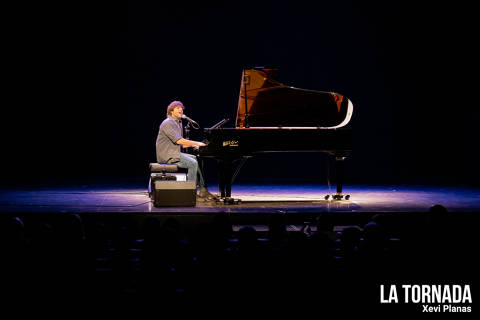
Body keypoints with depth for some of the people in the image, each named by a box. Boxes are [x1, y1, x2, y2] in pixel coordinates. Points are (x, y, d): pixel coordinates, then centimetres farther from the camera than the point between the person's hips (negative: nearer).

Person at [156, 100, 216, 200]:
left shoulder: (178, 123, 18)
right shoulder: (167, 123, -14)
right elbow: (179, 141, -23)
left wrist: (193, 145, 4)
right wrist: (197, 143, -17)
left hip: (176, 153, 10)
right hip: (167, 155, -10)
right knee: (193, 163, -22)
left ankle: (203, 190, -3)